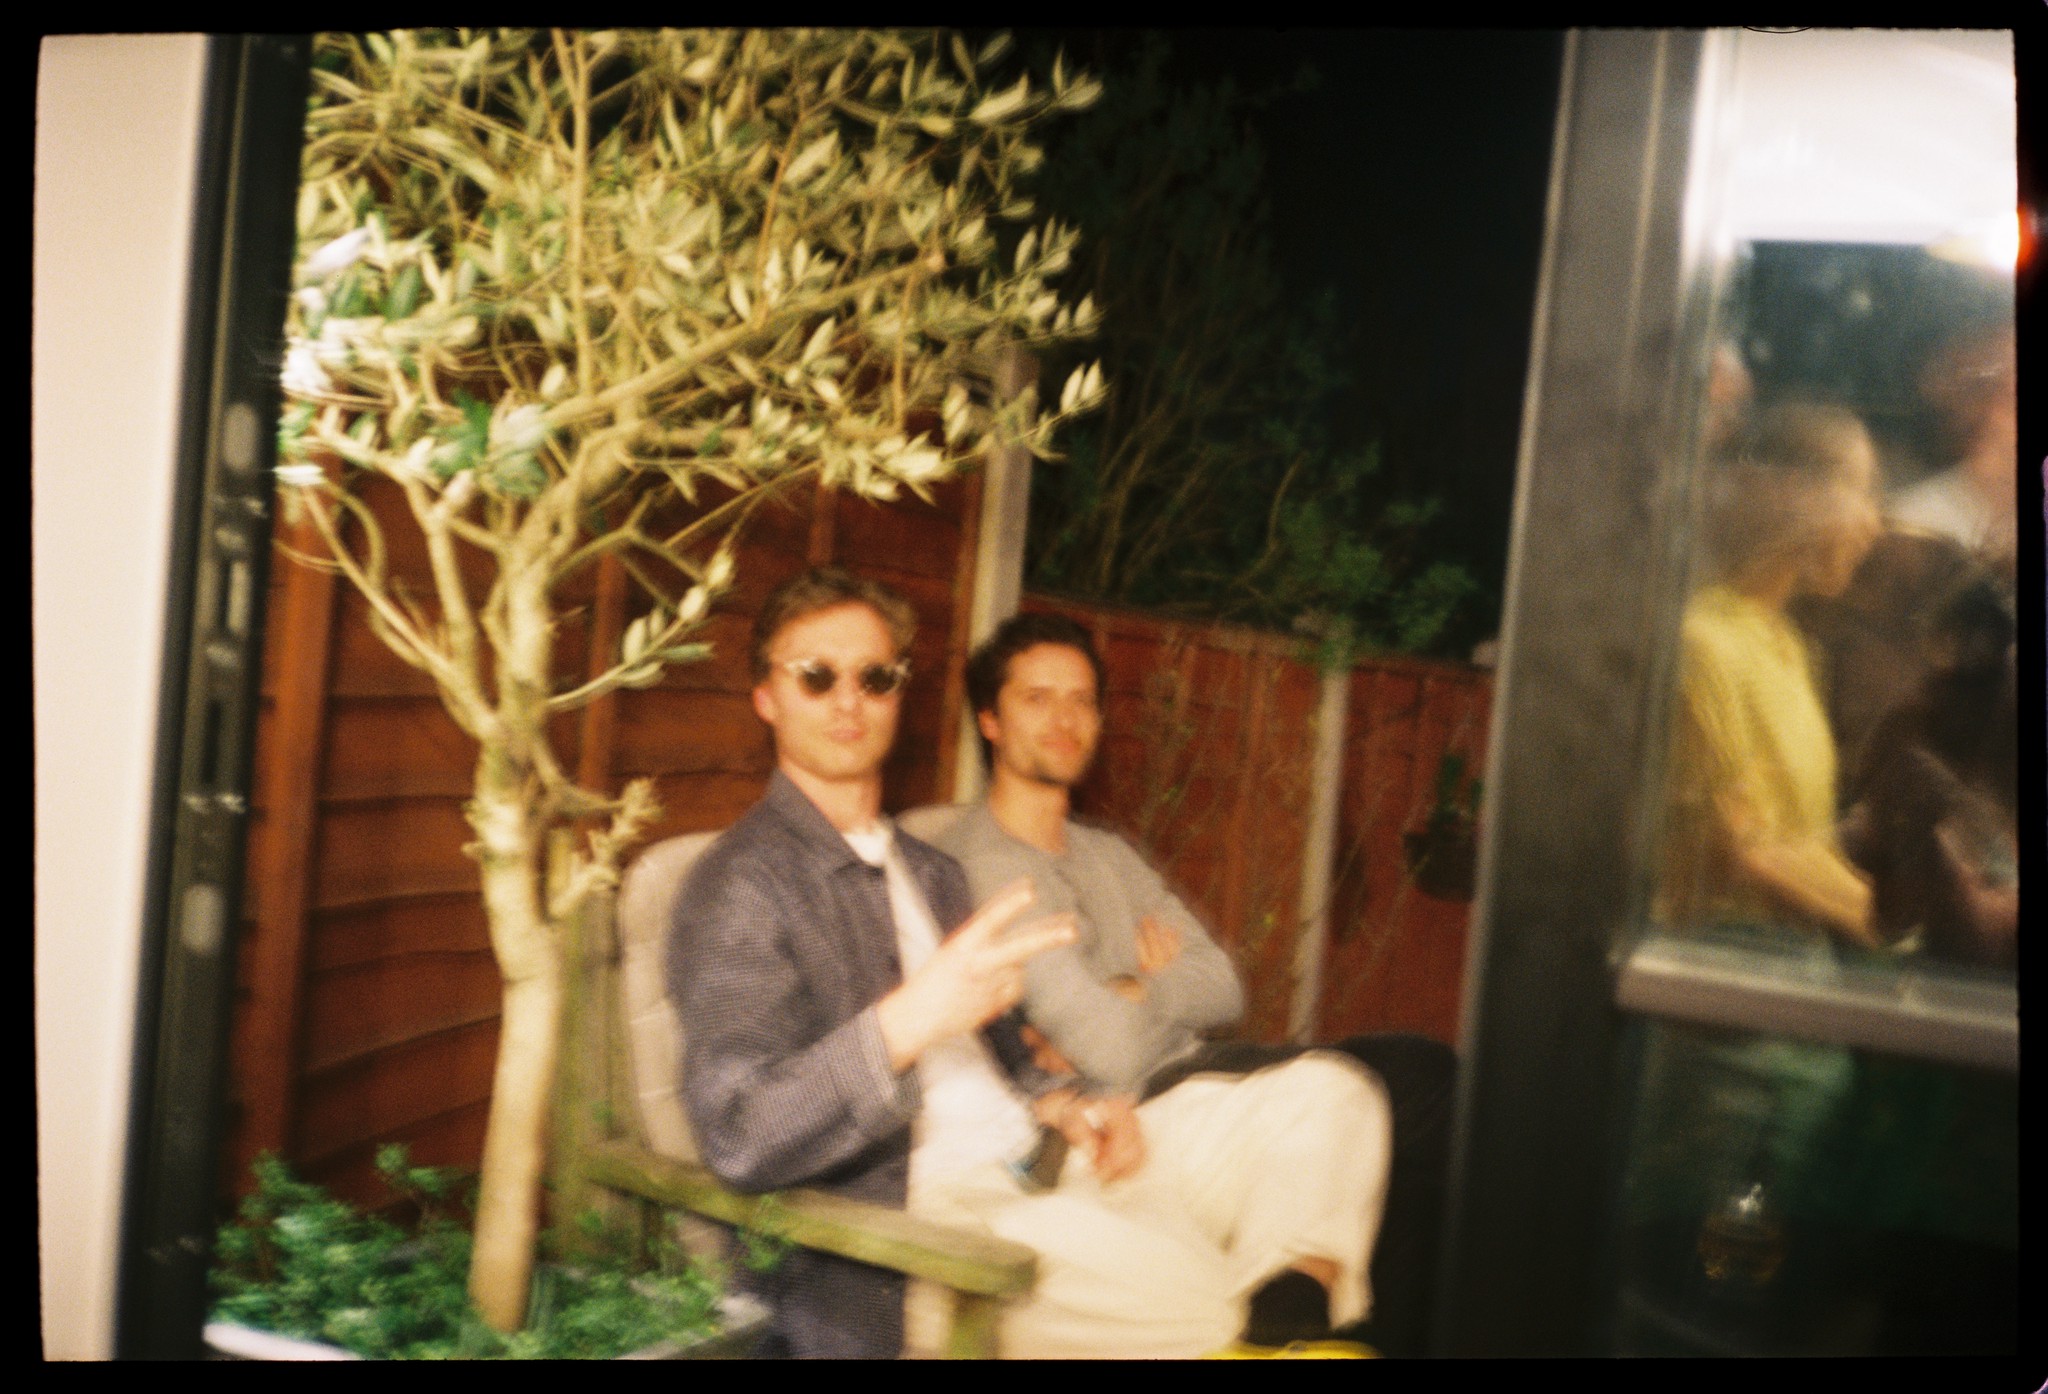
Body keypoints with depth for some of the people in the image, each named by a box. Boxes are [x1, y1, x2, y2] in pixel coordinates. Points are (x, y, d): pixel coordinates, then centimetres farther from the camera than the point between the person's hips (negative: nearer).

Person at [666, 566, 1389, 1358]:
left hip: (1031, 1157, 9)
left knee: (1330, 1104, -2)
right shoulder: (743, 884, -6)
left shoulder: (932, 873, 23)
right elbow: (738, 1137, -18)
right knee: (1185, 1290, -33)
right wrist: (909, 1019, -30)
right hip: (914, 1206, -9)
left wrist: (1061, 1107, 5)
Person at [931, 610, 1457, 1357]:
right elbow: (1115, 1052, -17)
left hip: (1201, 1071, 8)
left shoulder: (1109, 853, 20)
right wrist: (1160, 984, 4)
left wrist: (1128, 999, -9)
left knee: (1426, 1070, -8)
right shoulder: (977, 866, -11)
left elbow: (1222, 987, 9)